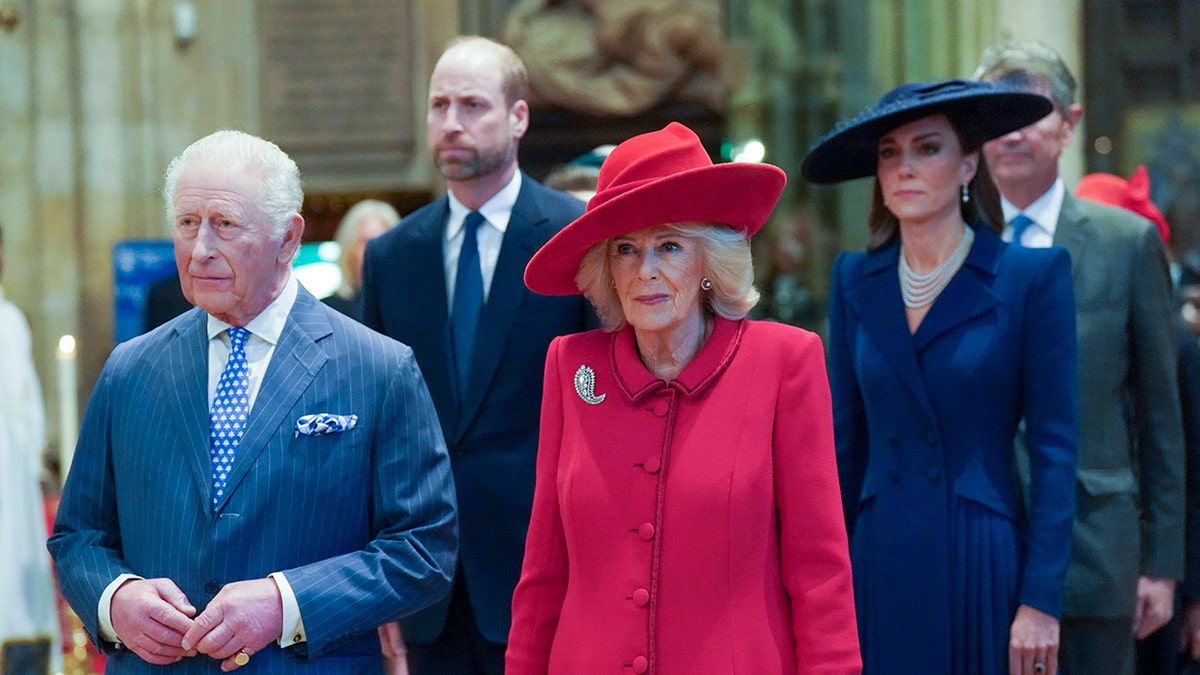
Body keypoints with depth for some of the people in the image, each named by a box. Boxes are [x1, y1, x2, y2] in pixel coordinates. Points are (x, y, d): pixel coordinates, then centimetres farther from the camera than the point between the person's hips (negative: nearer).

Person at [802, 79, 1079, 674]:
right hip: (879, 566, 3)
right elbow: (845, 441, 11)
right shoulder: (855, 280, 8)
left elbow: (1055, 447, -5)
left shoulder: (1033, 276, -3)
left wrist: (1041, 600, -10)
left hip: (983, 566, -3)